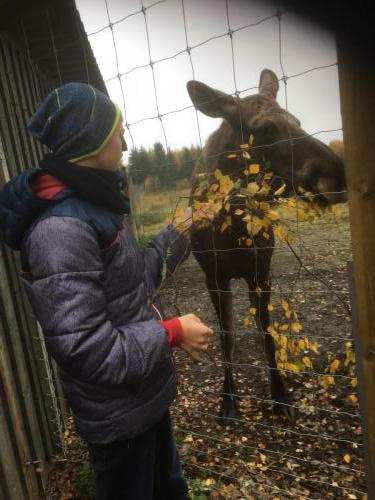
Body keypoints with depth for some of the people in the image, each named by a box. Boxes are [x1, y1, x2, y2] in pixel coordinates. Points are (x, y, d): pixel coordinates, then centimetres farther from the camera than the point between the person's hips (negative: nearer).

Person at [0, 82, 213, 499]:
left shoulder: (90, 204, 3)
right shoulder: (60, 226, -30)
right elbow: (84, 349, -31)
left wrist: (176, 235, 12)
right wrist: (172, 333, -22)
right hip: (117, 414, -8)